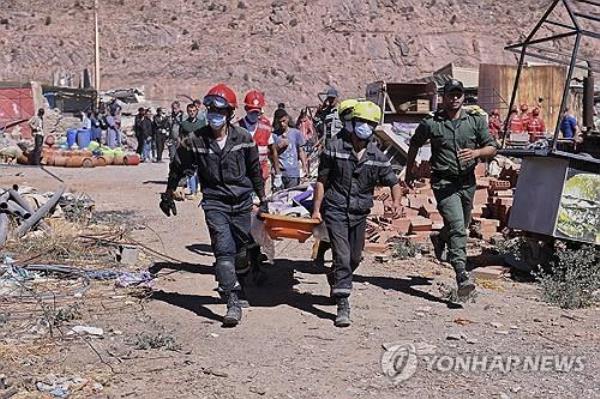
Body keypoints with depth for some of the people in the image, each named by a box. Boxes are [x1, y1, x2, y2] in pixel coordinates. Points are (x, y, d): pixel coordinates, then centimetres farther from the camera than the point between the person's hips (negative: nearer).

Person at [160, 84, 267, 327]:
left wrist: (263, 200, 14)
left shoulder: (243, 138, -2)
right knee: (224, 250, -15)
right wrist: (168, 194, 18)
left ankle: (226, 286, 38)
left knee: (240, 248, 12)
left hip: (242, 201, 3)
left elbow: (255, 171, 10)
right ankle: (233, 302, -18)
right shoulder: (195, 140, -6)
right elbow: (178, 168, 10)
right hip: (214, 202, -2)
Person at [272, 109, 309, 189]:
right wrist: (279, 147, -10)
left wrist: (305, 166, 0)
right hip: (279, 173, 0)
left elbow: (301, 151, 10)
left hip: (293, 173, 1)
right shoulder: (274, 135, 7)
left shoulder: (296, 133, 8)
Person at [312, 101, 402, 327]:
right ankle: (343, 306, -11)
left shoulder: (377, 156, 3)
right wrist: (316, 208, -5)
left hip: (360, 214, 4)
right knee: (342, 257, -13)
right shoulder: (335, 148, -5)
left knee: (354, 258, 16)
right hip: (336, 211, -4)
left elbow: (393, 182, 11)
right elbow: (322, 180, -1)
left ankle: (337, 285, 44)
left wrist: (397, 202, -10)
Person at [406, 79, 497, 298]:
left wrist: (476, 153, -19)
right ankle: (462, 275, -24)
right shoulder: (431, 123, -1)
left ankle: (440, 239, 54)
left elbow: (492, 148, 3)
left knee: (461, 226, 20)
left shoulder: (476, 121, 4)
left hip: (467, 182, 4)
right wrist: (409, 171, 22)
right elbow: (414, 145, 15)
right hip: (444, 182, -4)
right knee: (457, 226, -19)